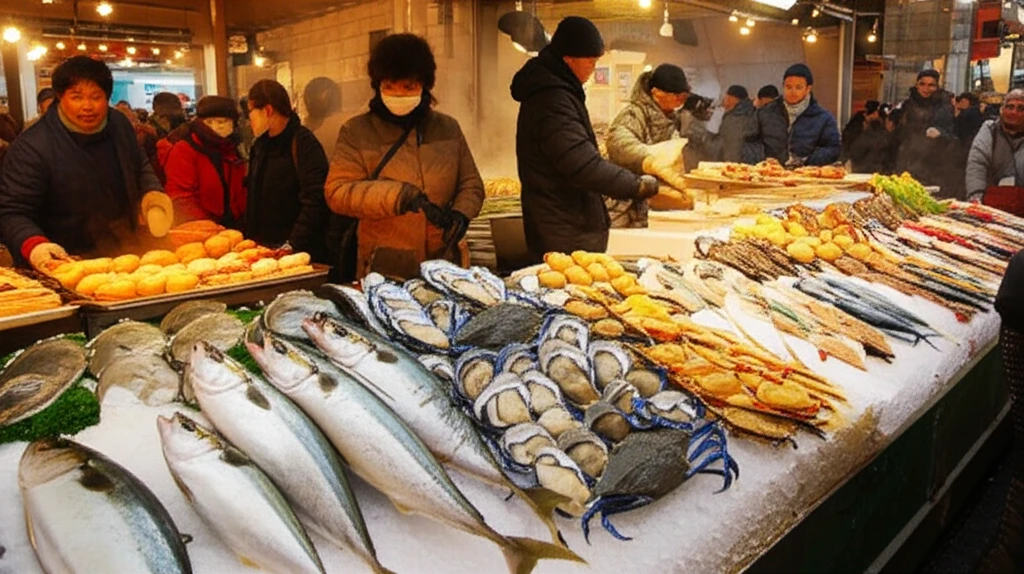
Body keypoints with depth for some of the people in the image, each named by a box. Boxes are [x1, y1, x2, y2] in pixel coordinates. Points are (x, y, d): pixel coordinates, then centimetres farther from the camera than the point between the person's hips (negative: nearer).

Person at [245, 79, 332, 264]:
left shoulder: (302, 143, -12)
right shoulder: (260, 145, 13)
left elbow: (316, 200, -20)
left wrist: (293, 245, -22)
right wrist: (249, 241, 10)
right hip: (262, 250, 7)